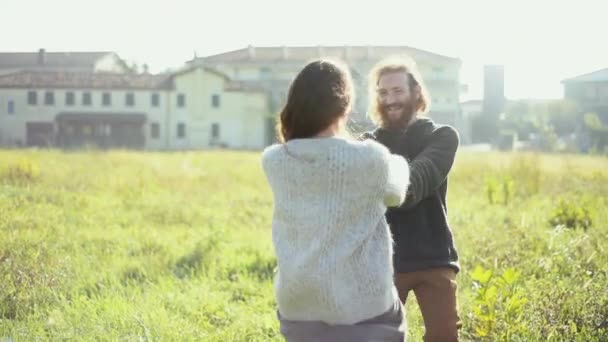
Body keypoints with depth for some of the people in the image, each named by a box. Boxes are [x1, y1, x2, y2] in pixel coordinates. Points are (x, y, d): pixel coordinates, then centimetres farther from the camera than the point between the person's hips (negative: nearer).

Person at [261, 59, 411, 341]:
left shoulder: (273, 161, -3)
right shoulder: (369, 158, -14)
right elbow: (396, 194, 7)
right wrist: (397, 161, 28)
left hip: (298, 306, 4)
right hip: (362, 307, -4)